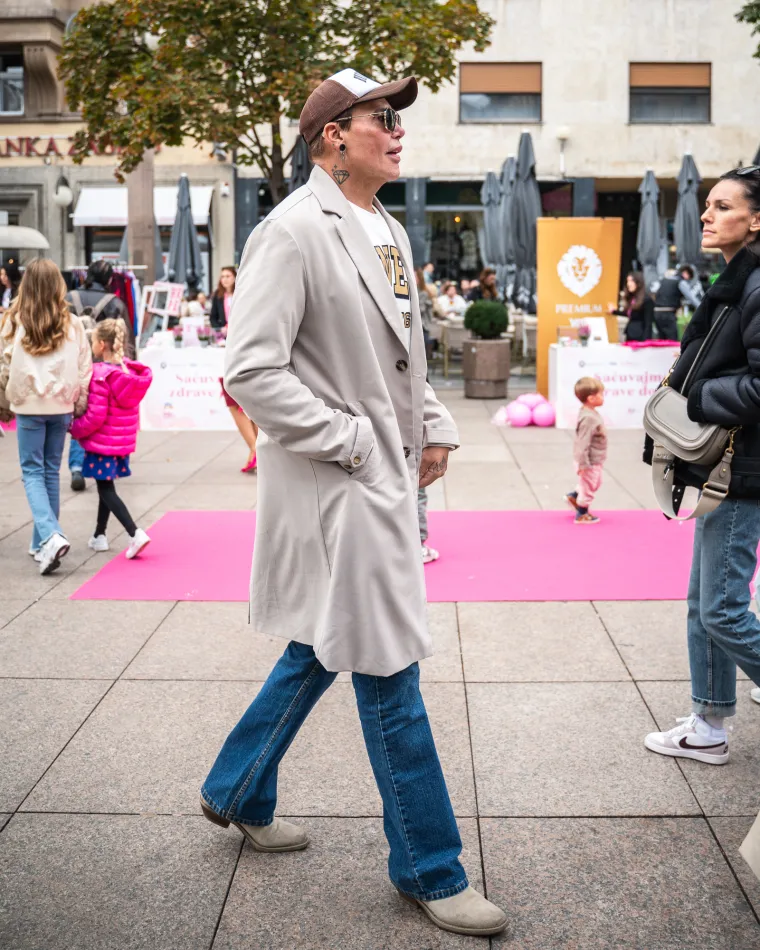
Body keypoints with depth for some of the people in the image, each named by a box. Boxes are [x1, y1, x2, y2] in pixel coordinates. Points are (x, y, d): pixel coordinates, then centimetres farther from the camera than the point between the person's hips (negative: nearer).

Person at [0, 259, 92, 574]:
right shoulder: (72, 324, -2)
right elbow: (85, 368, 3)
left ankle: (49, 536, -16)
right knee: (51, 471, 14)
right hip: (61, 406, 3)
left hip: (29, 406, -2)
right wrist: (80, 405, 13)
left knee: (32, 472, 4)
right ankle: (42, 542, 21)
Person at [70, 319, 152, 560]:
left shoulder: (99, 375, -20)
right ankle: (99, 536, 28)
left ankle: (135, 533, -15)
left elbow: (95, 417, -20)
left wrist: (74, 429, -5)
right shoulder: (131, 371, 3)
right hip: (124, 439, 7)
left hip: (103, 441, -7)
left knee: (106, 490, -1)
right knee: (106, 486, 20)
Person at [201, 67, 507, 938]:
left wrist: (433, 426, 9)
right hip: (332, 484, -9)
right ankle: (429, 871, 17)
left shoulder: (388, 233, 14)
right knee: (388, 674, 0)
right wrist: (349, 439, -18)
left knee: (321, 650, 20)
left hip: (383, 475, 9)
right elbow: (250, 368, -20)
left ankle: (237, 794, 41)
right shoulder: (293, 231, -15)